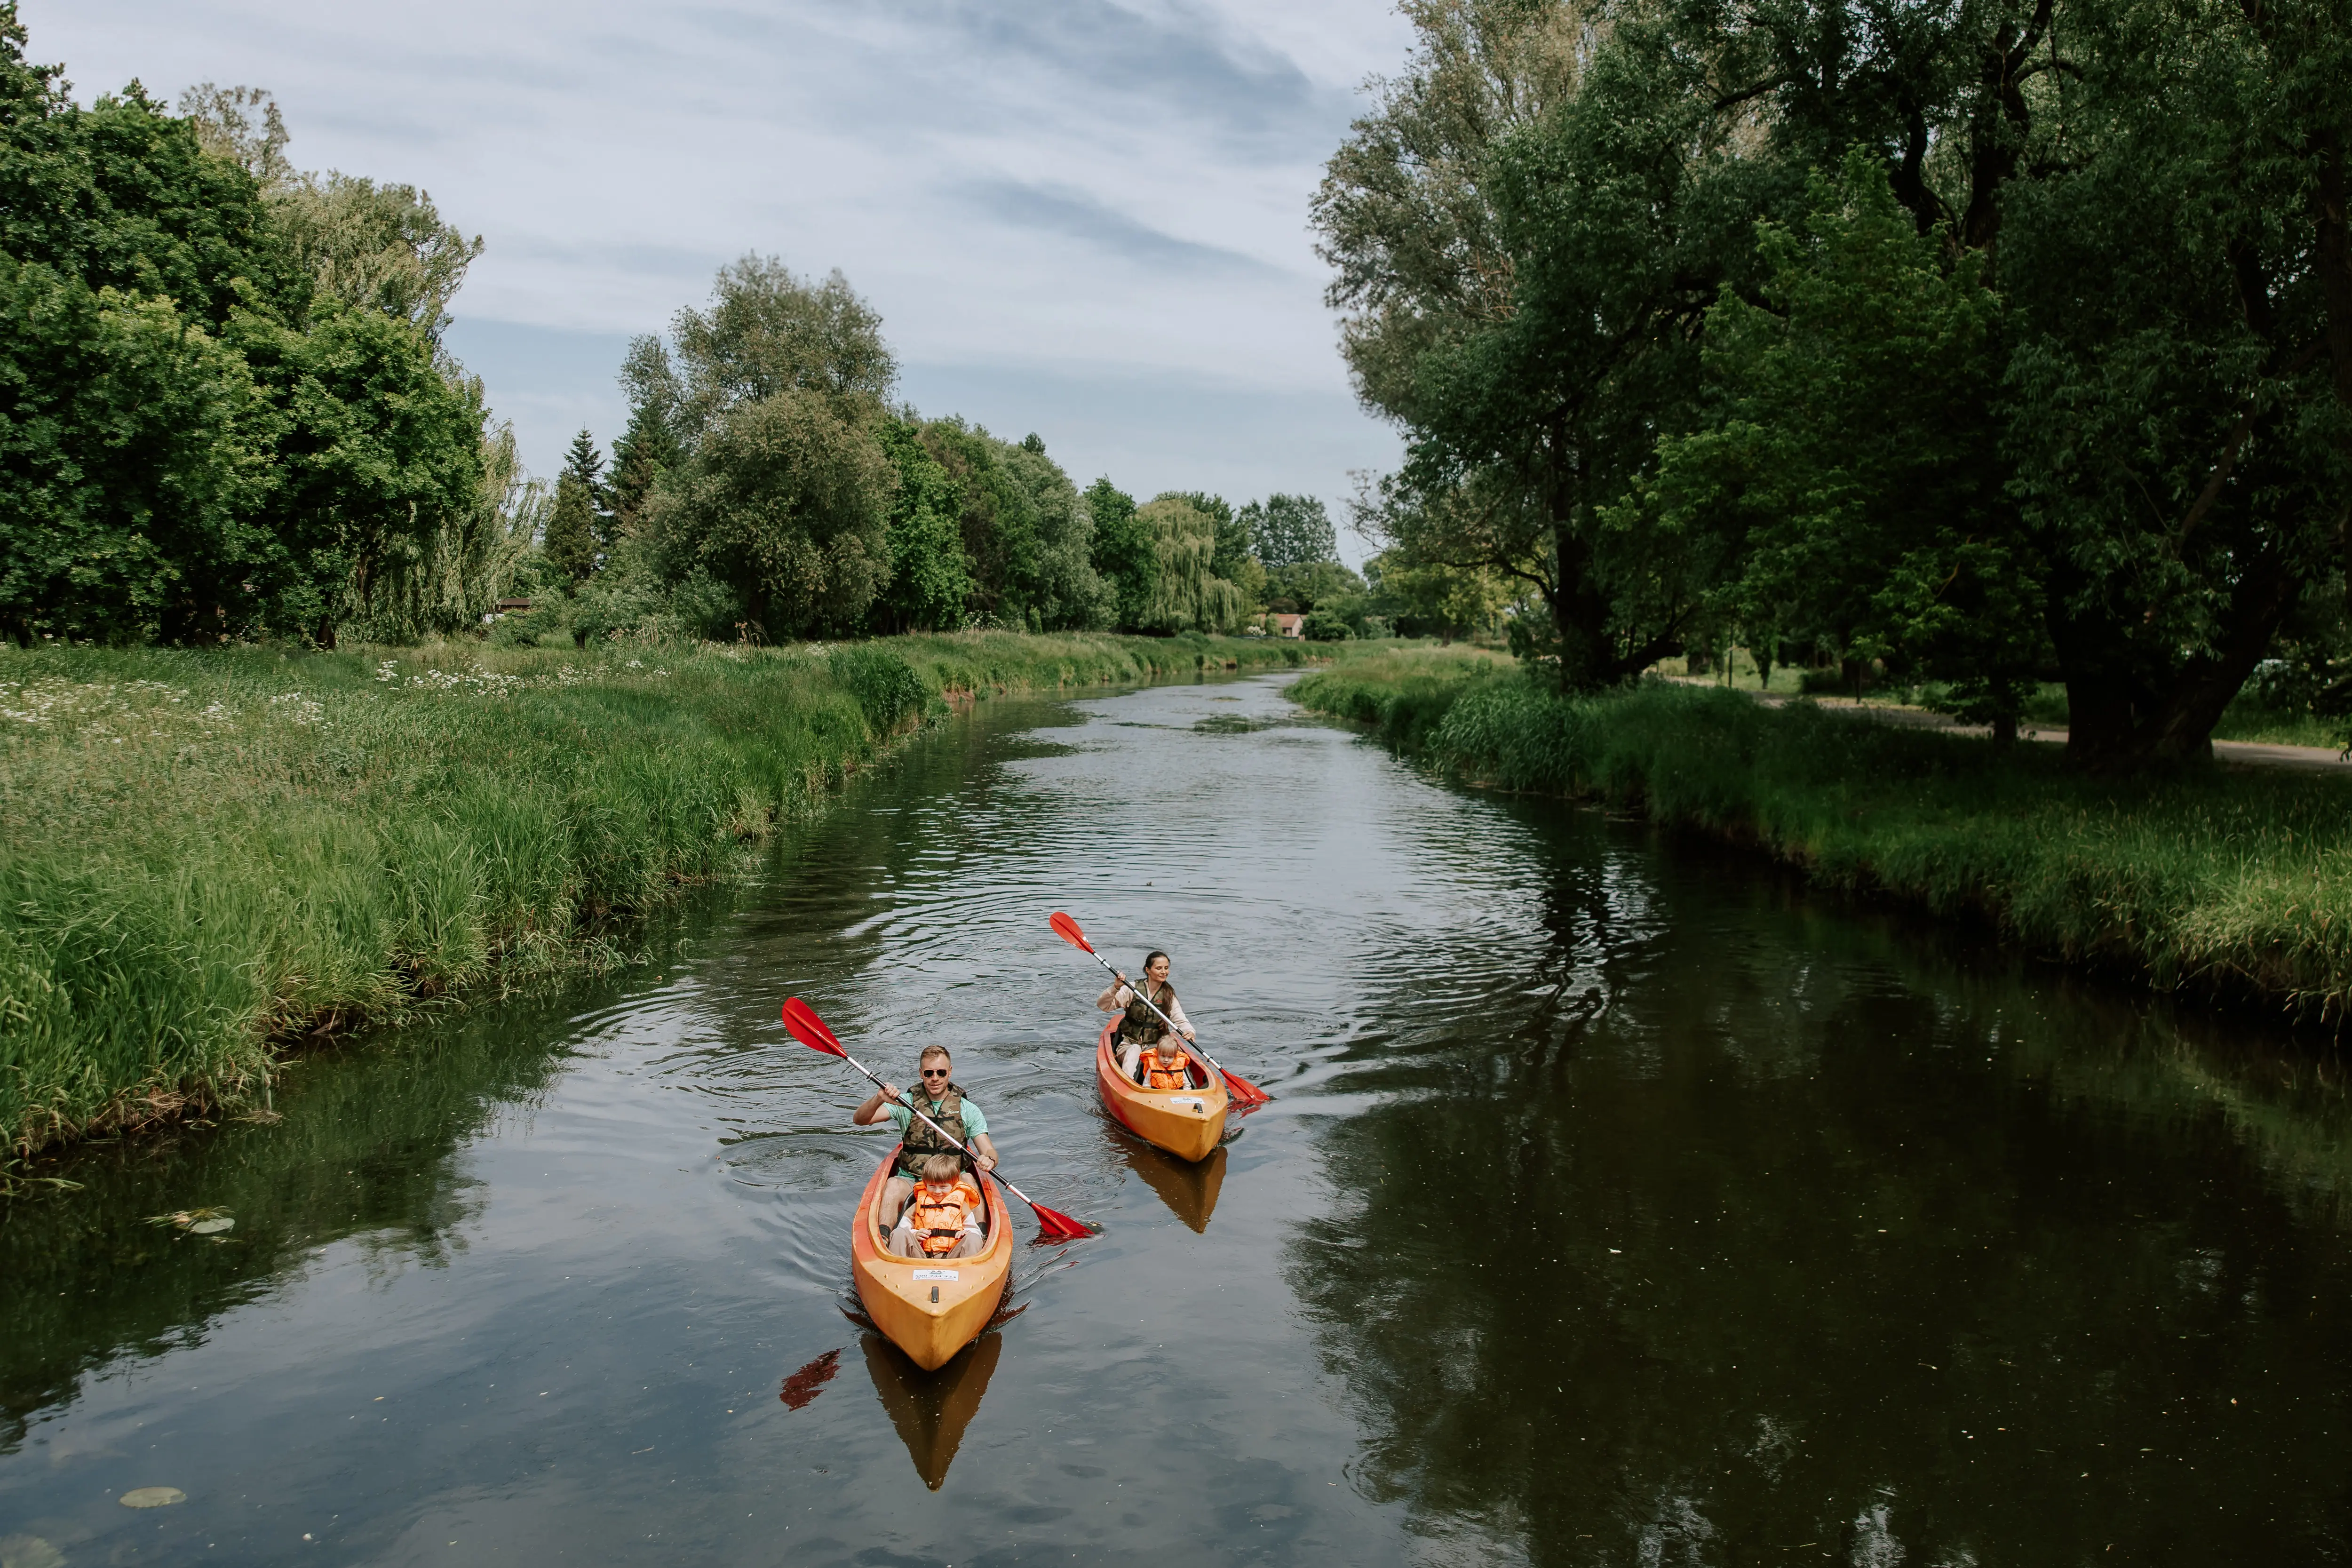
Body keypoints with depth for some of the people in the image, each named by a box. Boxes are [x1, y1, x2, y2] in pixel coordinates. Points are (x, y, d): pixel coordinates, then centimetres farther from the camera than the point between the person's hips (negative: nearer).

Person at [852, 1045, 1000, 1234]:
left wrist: (989, 1160, -26)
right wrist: (879, 1099, -29)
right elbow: (860, 1119, -7)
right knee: (893, 1185, -33)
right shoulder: (905, 1104, 4)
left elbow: (989, 1151, 1)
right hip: (911, 1181, 0)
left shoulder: (968, 1111, 6)